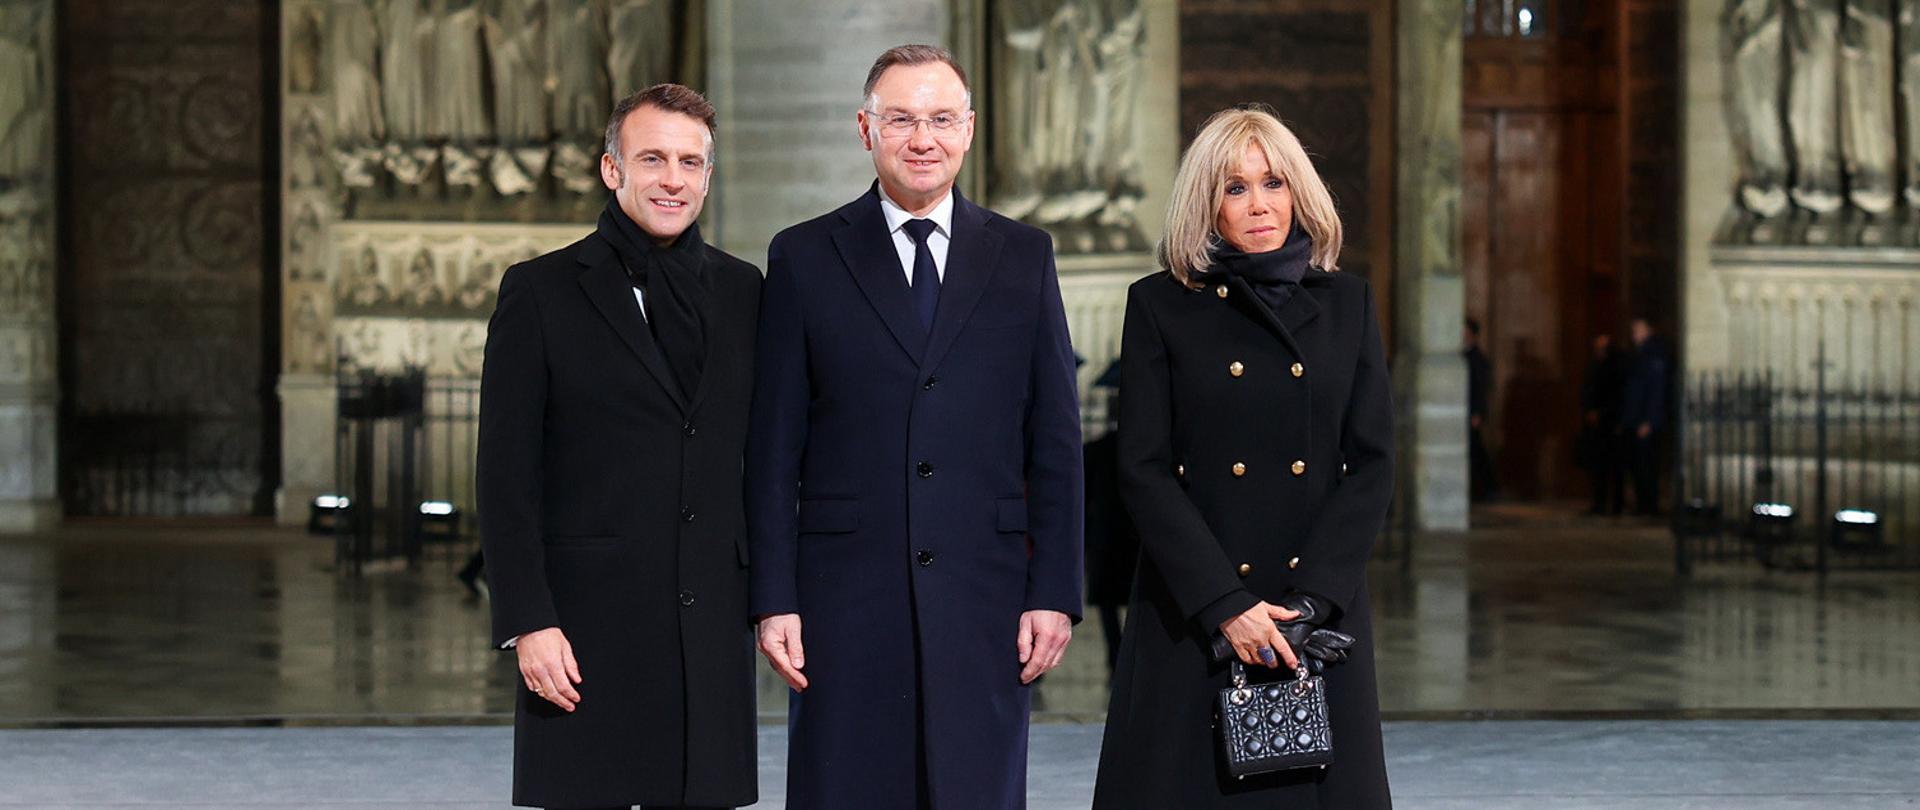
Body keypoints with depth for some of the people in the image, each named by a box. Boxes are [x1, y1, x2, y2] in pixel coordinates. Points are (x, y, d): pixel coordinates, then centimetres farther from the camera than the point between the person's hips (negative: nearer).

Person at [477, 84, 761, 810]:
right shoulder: (540, 293, 1)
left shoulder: (742, 292, 12)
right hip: (587, 627, -3)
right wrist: (527, 622, -10)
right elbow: (505, 475, -3)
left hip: (712, 633, 3)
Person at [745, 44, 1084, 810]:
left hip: (984, 597, 1)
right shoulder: (804, 258, 5)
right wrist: (773, 600, -2)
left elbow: (1055, 440, 7)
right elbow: (774, 446, 4)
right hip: (846, 596, -1)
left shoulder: (1024, 257, 9)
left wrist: (1054, 591, 0)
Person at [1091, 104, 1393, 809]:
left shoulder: (1347, 304, 8)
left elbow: (1372, 465, 3)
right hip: (1191, 616, -2)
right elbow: (1143, 471, -5)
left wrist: (1308, 602, -9)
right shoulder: (1160, 306, 2)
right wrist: (1226, 605, -14)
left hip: (1322, 612, 2)